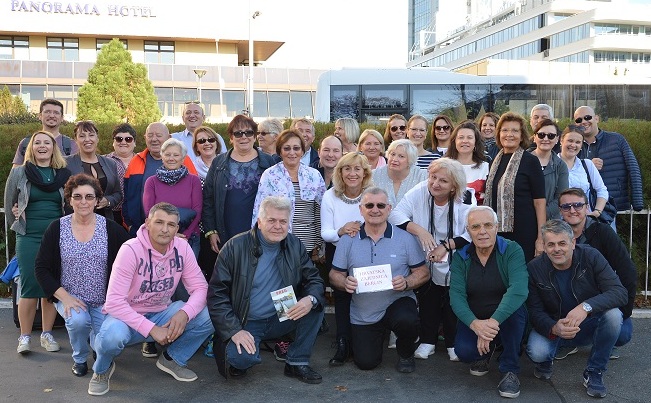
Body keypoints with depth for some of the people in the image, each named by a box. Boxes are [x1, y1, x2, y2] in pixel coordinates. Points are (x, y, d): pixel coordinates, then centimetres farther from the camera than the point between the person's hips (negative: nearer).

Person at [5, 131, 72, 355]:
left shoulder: (64, 174, 6)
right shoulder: (19, 173, 2)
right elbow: (9, 204, 10)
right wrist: (17, 227, 11)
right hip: (29, 238, -2)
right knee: (30, 286, -5)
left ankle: (47, 334, 17)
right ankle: (25, 336, 7)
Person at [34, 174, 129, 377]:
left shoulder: (111, 229, -5)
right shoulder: (57, 228, -3)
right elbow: (41, 267, -1)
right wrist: (64, 296, -12)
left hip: (104, 300, 0)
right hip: (70, 297, 0)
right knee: (78, 320, -31)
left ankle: (94, 336, 26)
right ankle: (79, 358, 3)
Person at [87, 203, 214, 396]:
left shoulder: (182, 248, -9)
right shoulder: (131, 250, -22)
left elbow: (200, 288, -8)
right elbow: (114, 302, -27)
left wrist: (184, 313, -29)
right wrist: (151, 329, -32)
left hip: (162, 314, 4)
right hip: (128, 316, -4)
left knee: (209, 315, -18)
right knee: (112, 337, -38)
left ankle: (173, 358, 9)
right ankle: (102, 369, 1)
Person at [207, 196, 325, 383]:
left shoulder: (295, 246, 0)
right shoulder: (235, 247, -11)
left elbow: (314, 279, 3)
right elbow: (217, 293, -11)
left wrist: (311, 299, -23)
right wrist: (235, 330, -20)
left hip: (281, 318, 4)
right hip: (246, 323, -4)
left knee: (316, 303, -17)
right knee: (242, 358, -32)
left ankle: (297, 362, -2)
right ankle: (239, 359, 7)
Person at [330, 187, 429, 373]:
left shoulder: (406, 239, -3)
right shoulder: (347, 241, 0)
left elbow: (423, 272, -1)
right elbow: (335, 275, 3)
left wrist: (406, 283, -22)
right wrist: (345, 283, -20)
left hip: (397, 302, -2)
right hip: (362, 314, 2)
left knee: (406, 321, -36)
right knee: (366, 363, -1)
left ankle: (406, 354, 1)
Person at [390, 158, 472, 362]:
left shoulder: (464, 203, -15)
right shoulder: (420, 192, -11)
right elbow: (396, 215, -18)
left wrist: (446, 245, -29)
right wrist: (419, 230, -32)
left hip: (454, 267, -1)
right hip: (425, 264, 1)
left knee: (452, 306, 2)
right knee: (427, 304, 6)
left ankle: (453, 343, 26)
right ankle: (428, 340, 27)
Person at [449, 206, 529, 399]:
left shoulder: (512, 250, -15)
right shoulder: (460, 257, -6)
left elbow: (519, 290, -31)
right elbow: (456, 295, -17)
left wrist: (493, 322, -43)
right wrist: (474, 324, -37)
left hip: (507, 319, -2)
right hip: (473, 320, 2)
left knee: (514, 307, -35)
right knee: (464, 351, -27)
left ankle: (510, 371, -13)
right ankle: (486, 352, 14)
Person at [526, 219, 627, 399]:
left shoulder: (591, 256, -16)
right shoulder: (535, 268, -13)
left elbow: (620, 292, -25)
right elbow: (535, 312, -13)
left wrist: (586, 306, -43)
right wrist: (554, 328, -36)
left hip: (589, 324, 1)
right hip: (552, 326, -1)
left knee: (613, 315, -31)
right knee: (536, 352, -32)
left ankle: (594, 372, -9)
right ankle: (546, 359, 10)